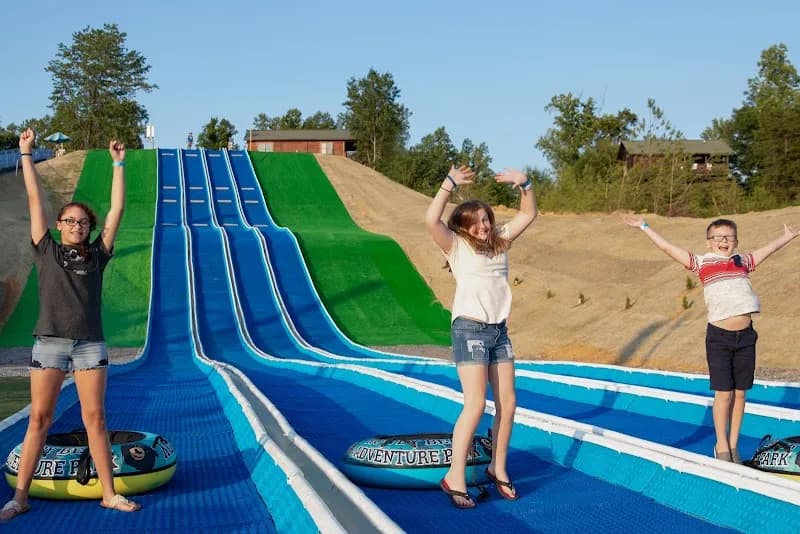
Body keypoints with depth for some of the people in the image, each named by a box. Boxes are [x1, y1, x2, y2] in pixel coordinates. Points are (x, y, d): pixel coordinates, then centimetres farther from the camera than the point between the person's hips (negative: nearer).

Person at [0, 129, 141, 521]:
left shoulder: (96, 255, 8)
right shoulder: (46, 251, 7)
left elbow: (117, 210, 6)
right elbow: (35, 200, 6)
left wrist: (119, 164, 7)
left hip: (90, 345, 1)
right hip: (49, 342, 0)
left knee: (95, 418, 2)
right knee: (39, 419, 1)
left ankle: (109, 493, 7)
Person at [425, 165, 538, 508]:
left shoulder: (500, 241, 12)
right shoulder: (456, 245, -4)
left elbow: (528, 214, 16)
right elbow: (431, 221, -22)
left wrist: (525, 184, 1)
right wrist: (449, 185, -23)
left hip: (499, 331, 7)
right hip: (469, 329, -6)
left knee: (508, 403, 6)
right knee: (475, 405, -13)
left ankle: (497, 468, 22)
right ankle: (454, 477, -8)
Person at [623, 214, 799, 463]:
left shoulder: (743, 262, 12)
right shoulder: (702, 263, 2)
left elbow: (769, 248, 29)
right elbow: (667, 247, 3)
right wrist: (644, 227, 3)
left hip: (745, 335, 3)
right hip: (719, 336, -3)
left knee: (739, 393, 9)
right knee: (723, 393, 1)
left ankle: (733, 444, 21)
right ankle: (721, 445, 16)